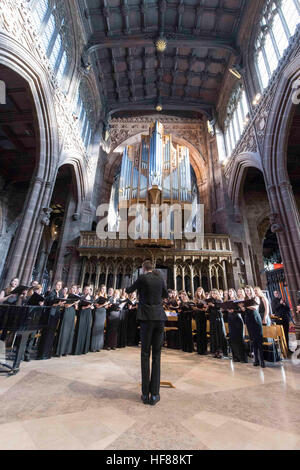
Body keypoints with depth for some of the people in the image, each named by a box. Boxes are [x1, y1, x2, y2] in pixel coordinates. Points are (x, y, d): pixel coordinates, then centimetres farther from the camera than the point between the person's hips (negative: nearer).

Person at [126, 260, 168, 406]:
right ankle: (154, 394, 13)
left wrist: (127, 289, 32)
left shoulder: (142, 278, -5)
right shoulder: (160, 279, 6)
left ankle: (145, 394, 13)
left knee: (145, 354, 8)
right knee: (156, 355, 10)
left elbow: (129, 291, 10)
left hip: (147, 318, -3)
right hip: (159, 317, 3)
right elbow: (166, 295, 21)